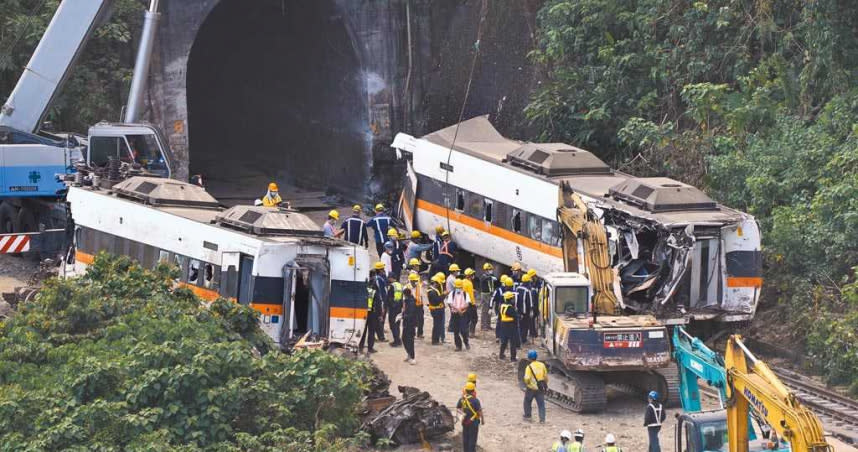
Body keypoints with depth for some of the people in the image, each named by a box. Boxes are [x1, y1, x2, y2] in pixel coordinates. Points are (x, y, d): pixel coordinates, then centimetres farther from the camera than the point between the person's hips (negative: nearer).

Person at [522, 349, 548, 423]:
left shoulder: (529, 367, -16)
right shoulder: (542, 365, -1)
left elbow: (527, 378, -22)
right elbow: (546, 376, 7)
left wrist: (526, 383, 0)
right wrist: (545, 385, 20)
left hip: (531, 388, -3)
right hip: (540, 389, 3)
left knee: (527, 402, 19)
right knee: (541, 404, 5)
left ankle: (527, 416, 27)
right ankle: (542, 419, -1)